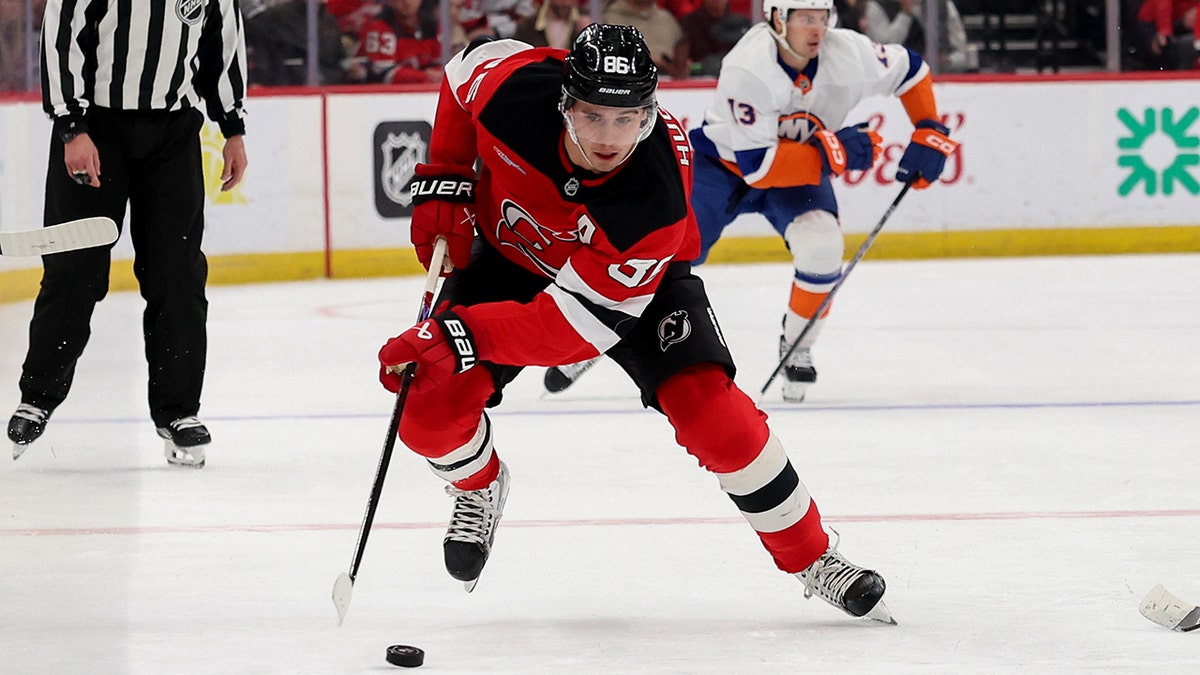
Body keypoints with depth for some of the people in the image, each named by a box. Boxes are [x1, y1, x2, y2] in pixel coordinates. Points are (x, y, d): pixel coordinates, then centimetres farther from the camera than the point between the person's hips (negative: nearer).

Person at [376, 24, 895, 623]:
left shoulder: (656, 200, -41)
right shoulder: (515, 86, -35)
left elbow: (576, 322, -37)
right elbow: (466, 67, -7)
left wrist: (461, 338, -44)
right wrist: (444, 183, -12)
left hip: (634, 282, -2)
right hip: (509, 253, 2)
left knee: (710, 410, -19)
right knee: (430, 409, -15)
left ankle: (812, 558, 2)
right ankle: (479, 486, 23)